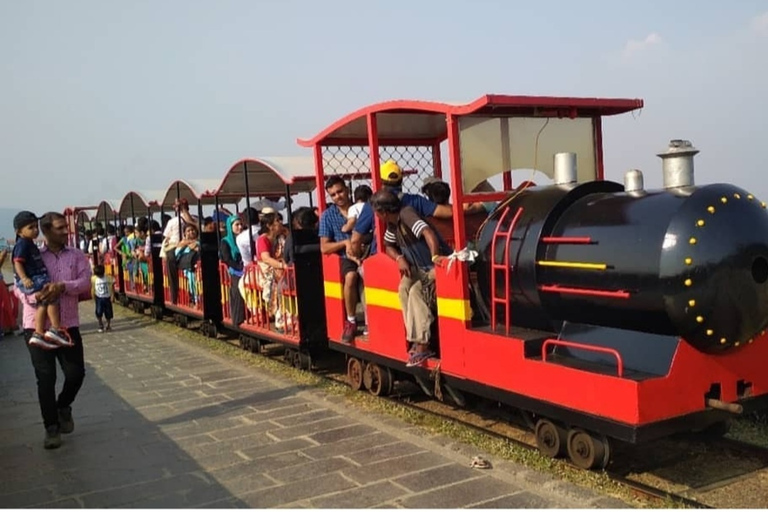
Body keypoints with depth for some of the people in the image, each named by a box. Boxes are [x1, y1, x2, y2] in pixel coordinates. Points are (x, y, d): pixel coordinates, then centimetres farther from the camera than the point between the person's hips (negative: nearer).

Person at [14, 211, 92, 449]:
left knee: (76, 373, 2)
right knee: (45, 377, 0)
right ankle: (51, 427, 12)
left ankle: (63, 406, 33)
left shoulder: (77, 256, 5)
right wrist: (36, 298, -24)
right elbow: (19, 287, -5)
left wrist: (62, 287, -25)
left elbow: (85, 282, -8)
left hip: (68, 325, 2)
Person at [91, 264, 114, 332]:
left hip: (107, 297, 0)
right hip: (99, 298, 0)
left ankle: (108, 325, 23)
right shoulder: (94, 279, -4)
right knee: (98, 312, -11)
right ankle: (101, 325, 7)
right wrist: (94, 298, 1)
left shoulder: (108, 278, -7)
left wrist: (112, 295, -11)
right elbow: (93, 289, 3)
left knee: (108, 313, 5)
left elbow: (112, 287, -3)